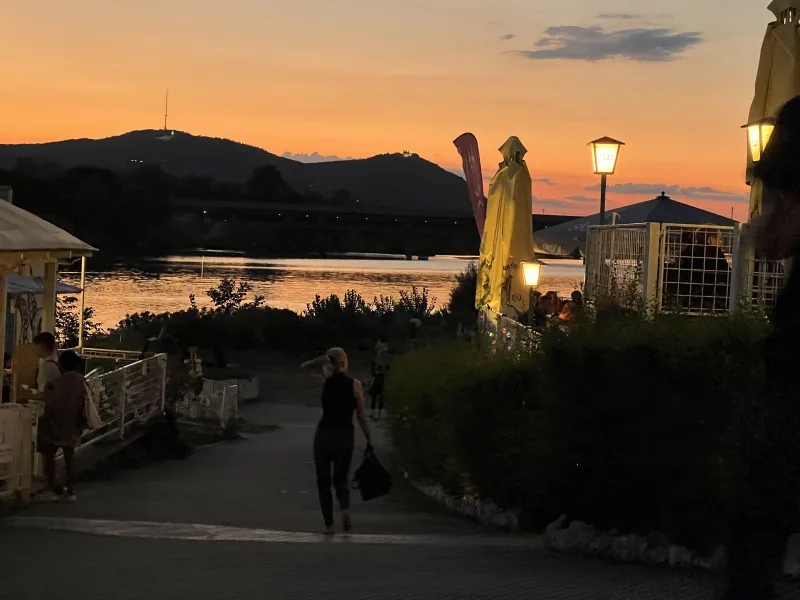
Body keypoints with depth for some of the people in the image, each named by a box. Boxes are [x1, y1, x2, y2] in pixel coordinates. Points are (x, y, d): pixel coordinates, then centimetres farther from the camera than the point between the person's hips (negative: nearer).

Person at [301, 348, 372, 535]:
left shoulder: (329, 377, -1)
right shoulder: (355, 384, -1)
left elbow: (305, 366, 12)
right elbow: (361, 416, -2)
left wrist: (323, 360, -1)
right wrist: (369, 439, 5)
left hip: (324, 434, -1)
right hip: (345, 436, 1)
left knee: (323, 481, 10)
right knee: (341, 479, 16)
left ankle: (329, 524, 3)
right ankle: (345, 509, -13)